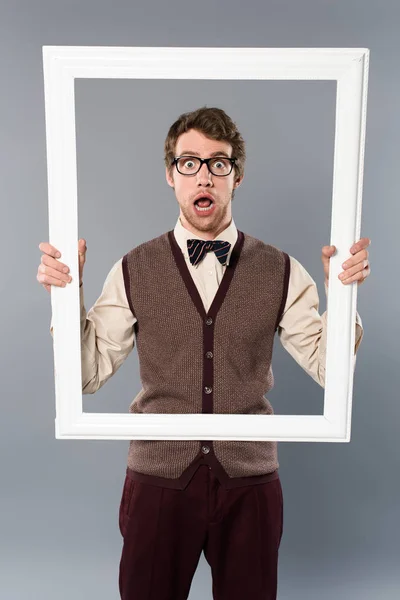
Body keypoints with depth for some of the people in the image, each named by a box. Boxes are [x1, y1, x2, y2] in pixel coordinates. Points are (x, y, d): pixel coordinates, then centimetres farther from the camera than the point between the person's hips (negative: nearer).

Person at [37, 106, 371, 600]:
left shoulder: (281, 272, -4)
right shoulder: (133, 270, -4)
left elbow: (331, 369, -3)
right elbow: (88, 374, -3)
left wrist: (344, 293, -16)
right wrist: (68, 293, -15)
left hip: (250, 483, 1)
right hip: (157, 480, 0)